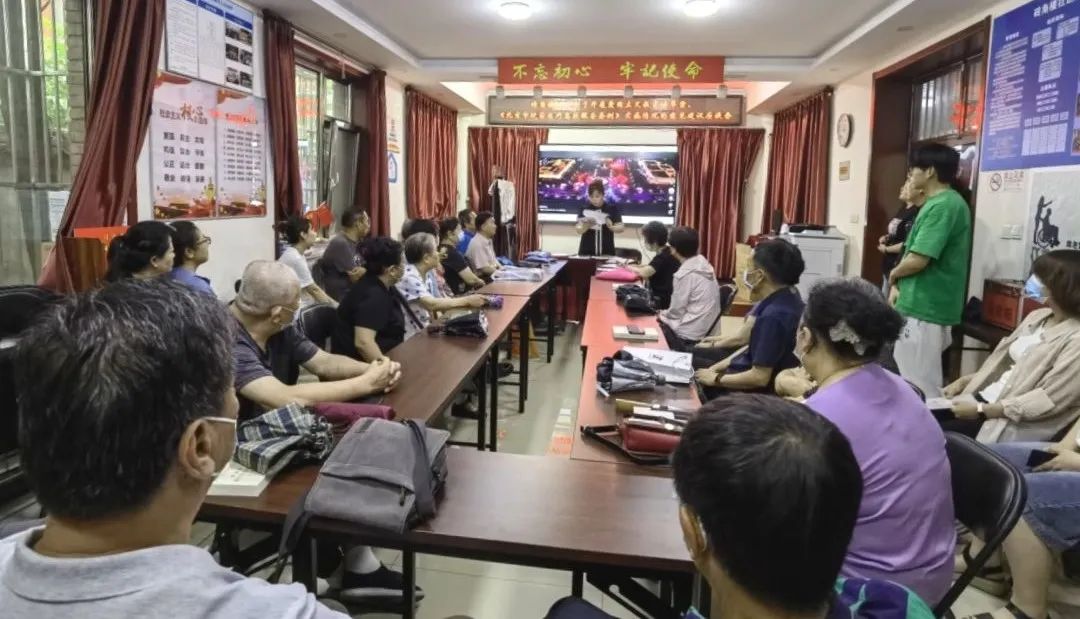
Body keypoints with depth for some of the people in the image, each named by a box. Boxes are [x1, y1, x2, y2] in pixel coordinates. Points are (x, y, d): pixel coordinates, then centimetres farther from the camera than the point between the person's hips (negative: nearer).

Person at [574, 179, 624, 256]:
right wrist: (586, 226, -27)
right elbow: (579, 229, -5)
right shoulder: (584, 209, 1)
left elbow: (621, 227, -2)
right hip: (586, 252, 0)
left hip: (607, 252, 0)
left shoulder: (612, 209, 1)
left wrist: (611, 227, -23)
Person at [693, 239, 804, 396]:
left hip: (755, 388, -9)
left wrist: (716, 379, -15)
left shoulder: (774, 315, -32)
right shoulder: (786, 294, -3)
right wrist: (719, 366, 5)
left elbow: (760, 377, -29)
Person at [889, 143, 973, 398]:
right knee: (919, 381, 18)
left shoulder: (943, 205, -17)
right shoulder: (937, 202, 15)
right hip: (923, 305, 10)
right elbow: (912, 251, 18)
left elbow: (917, 260, -23)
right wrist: (897, 286, 5)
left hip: (924, 309, -10)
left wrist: (893, 275, -3)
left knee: (919, 386, -2)